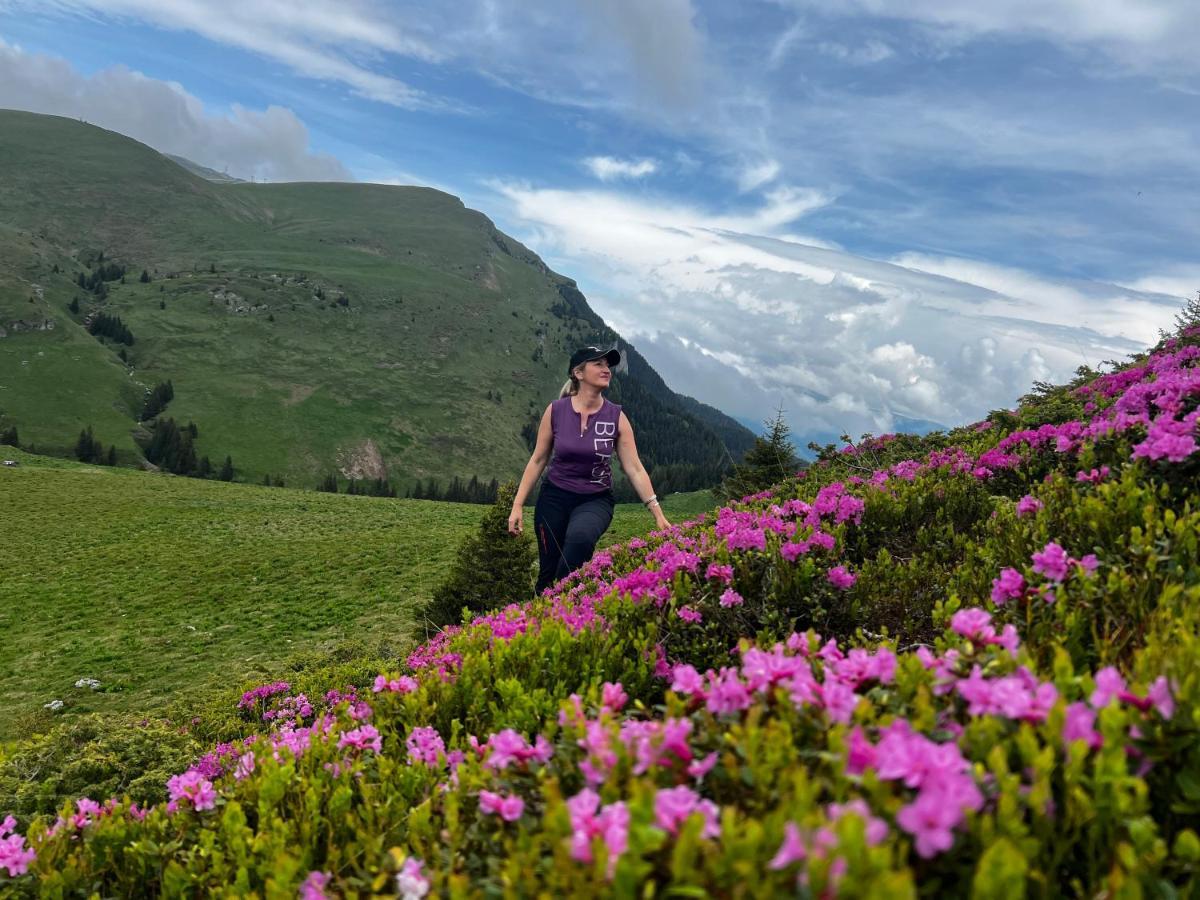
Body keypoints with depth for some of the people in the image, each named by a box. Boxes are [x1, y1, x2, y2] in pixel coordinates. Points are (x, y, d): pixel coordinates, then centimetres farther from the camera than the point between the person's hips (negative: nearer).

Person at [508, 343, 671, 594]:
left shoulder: (617, 417, -7)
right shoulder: (555, 411, -7)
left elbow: (634, 469, -8)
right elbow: (538, 460, 1)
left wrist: (658, 513, -13)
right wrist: (517, 505, -3)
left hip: (595, 500, -1)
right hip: (554, 497, 1)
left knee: (581, 537, -34)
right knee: (548, 573, 4)